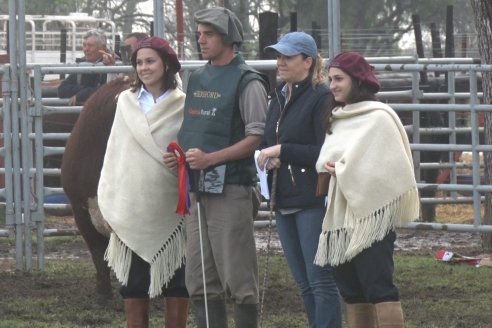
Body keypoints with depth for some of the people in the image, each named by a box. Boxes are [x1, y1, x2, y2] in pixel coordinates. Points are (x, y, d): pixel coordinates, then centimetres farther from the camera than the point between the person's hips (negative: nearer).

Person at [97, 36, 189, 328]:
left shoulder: (183, 105, -1)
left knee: (177, 279, 1)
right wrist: (109, 204, 5)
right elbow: (115, 152, 8)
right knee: (134, 280, 4)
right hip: (133, 206, 2)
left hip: (171, 207, -2)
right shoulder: (126, 101, 7)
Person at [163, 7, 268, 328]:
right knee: (200, 282, 8)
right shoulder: (197, 78, 16)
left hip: (231, 189, -8)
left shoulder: (247, 81, -7)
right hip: (198, 188, 8)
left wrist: (210, 158, -20)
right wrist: (178, 155, 5)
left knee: (239, 278, -4)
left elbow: (257, 137, -13)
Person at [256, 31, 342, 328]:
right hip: (285, 201, 9)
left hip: (314, 201, -8)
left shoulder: (321, 97, -10)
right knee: (304, 282, 10)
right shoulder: (279, 98, 16)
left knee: (321, 280, -8)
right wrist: (267, 156, -1)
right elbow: (266, 143, 22)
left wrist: (281, 151, -13)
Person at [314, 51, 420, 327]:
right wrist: (330, 167, 0)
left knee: (379, 288, -12)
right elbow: (325, 160, 23)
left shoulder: (378, 117, -7)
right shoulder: (337, 119, 17)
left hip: (370, 216, -8)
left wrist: (342, 170, -7)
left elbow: (391, 167, -14)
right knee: (351, 291, 9)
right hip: (341, 217, 8)